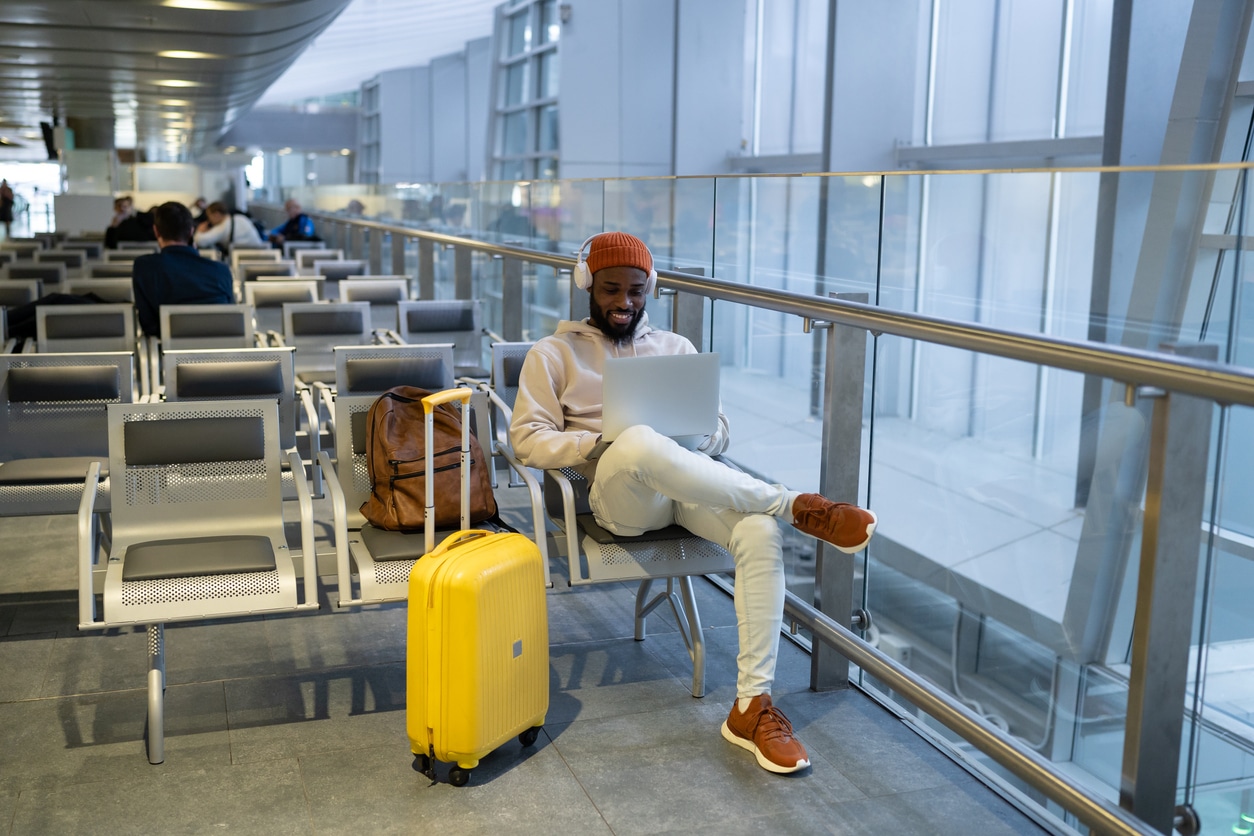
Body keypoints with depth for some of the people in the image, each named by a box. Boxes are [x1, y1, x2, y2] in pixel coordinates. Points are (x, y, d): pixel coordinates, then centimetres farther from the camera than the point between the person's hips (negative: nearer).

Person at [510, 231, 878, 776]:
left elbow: (718, 433, 21)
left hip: (687, 482, 4)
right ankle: (800, 507, -34)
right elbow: (528, 439, 3)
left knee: (760, 531, -30)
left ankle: (751, 705, -25)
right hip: (617, 492, -3)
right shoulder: (554, 354, 15)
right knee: (638, 444, -42)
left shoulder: (675, 347, 25)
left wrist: (698, 438, -5)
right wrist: (598, 444, -14)